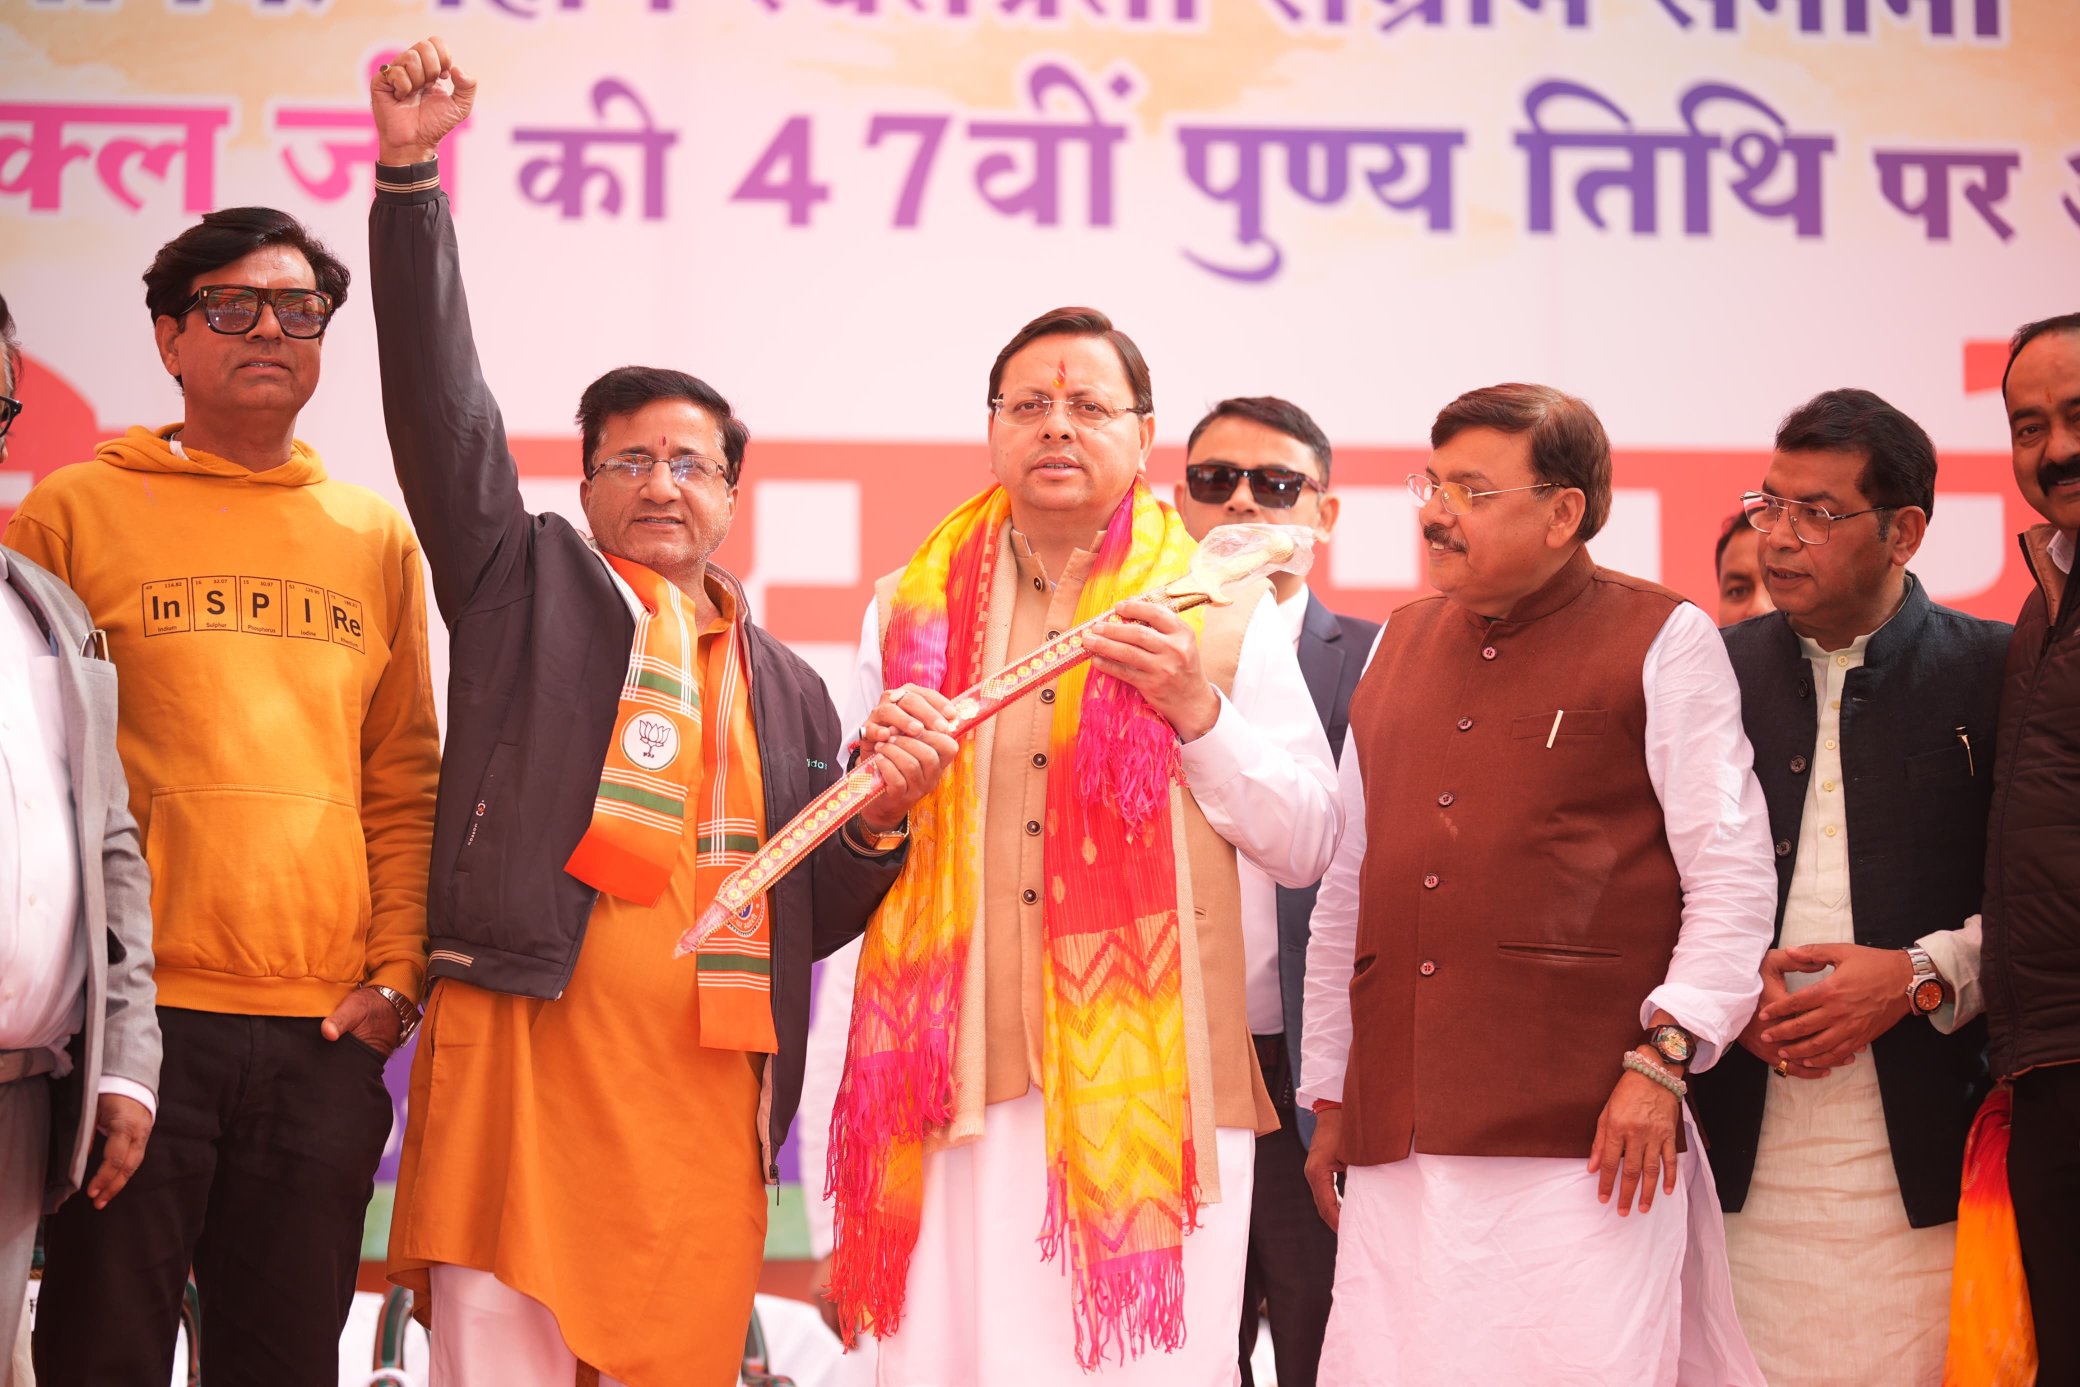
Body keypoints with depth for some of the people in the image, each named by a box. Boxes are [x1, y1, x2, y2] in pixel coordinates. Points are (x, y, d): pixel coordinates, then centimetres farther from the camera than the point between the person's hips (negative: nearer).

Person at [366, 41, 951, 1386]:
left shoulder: (790, 693, 22)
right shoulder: (529, 585, 15)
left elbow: (811, 921, 21)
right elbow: (442, 405, 4)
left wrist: (881, 823, 1)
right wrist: (411, 174, -4)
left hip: (704, 1096, 3)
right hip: (525, 1056, -3)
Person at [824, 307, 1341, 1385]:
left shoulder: (1223, 614, 10)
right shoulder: (912, 609, 15)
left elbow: (1305, 849, 5)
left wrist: (1199, 711, -8)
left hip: (1149, 1082, -1)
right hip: (954, 1074, 1)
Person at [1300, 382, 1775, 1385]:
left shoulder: (1663, 642, 3)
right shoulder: (1403, 642, 18)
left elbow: (1732, 875, -2)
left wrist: (1664, 1058, -12)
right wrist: (1328, 1100, 19)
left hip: (1581, 1142, -5)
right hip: (1396, 1147, 5)